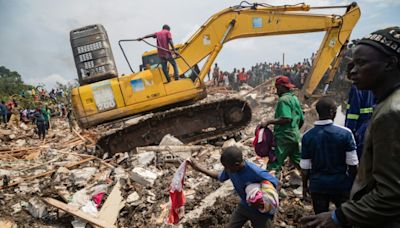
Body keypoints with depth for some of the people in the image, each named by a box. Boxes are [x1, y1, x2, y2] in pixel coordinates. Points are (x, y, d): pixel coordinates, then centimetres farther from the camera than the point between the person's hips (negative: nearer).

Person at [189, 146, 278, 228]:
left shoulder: (255, 172, -37)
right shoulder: (229, 169, -18)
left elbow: (274, 183, -22)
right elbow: (220, 177, 4)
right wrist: (199, 168, -1)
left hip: (260, 210, -5)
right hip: (244, 206, 5)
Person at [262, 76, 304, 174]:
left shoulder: (283, 99, -14)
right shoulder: (295, 98, 14)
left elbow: (286, 119, -26)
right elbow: (302, 120, 18)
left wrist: (268, 122, -23)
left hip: (284, 137, -9)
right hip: (295, 136, 9)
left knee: (273, 166, -6)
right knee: (298, 162, 19)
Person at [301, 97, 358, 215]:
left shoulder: (308, 136, -11)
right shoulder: (345, 133, -15)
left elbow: (305, 167, -6)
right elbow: (352, 164, -10)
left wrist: (305, 186, 9)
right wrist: (354, 183, 7)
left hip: (318, 186, 1)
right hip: (341, 184, -1)